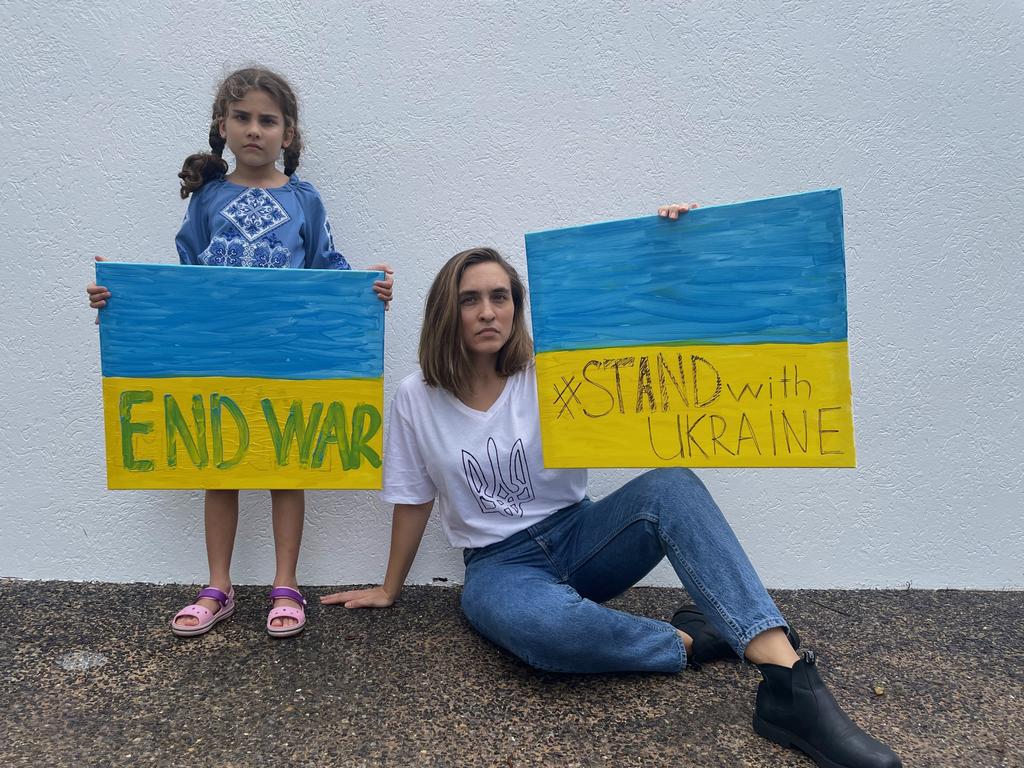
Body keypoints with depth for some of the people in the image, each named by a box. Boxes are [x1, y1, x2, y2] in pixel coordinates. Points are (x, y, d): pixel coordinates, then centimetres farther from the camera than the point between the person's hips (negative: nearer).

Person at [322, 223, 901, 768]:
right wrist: (390, 591, 13)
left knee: (670, 485, -31)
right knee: (544, 626, -40)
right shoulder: (417, 399, -4)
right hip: (500, 564, -1)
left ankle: (792, 684, -37)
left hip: (578, 537, 2)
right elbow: (414, 502, 6)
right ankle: (691, 639, -14)